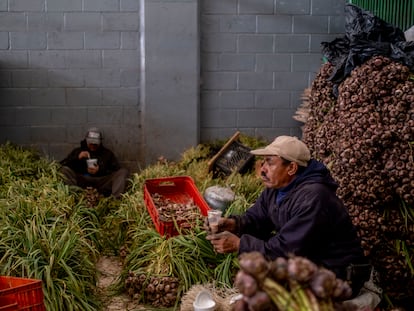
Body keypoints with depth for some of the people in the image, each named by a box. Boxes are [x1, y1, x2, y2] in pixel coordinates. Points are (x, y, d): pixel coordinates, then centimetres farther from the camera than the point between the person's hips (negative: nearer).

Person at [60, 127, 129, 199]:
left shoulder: (107, 153, 21)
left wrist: (100, 170, -9)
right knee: (65, 169, -24)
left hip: (101, 181, 0)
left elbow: (116, 171, 7)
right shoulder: (77, 151, 22)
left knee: (123, 171, -20)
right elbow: (62, 164, 9)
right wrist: (77, 157, -6)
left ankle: (116, 198, -45)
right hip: (81, 181, 0)